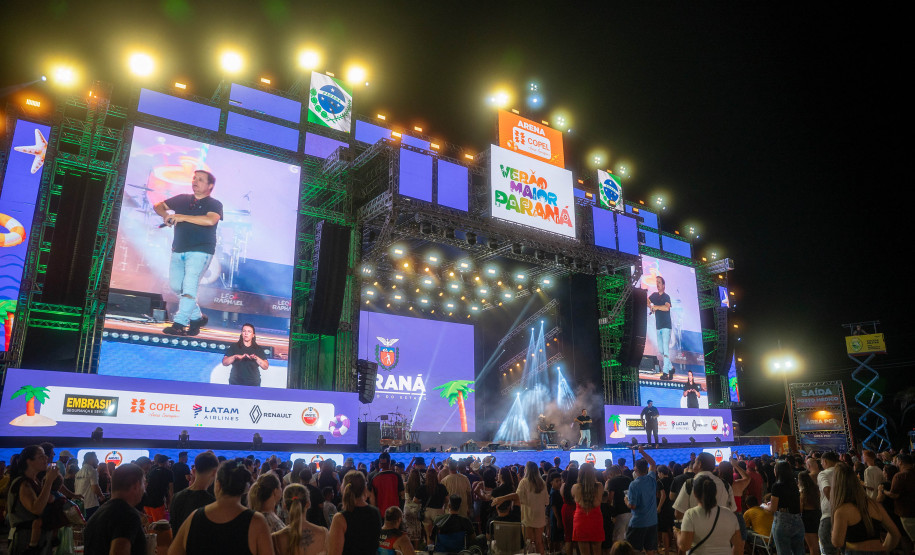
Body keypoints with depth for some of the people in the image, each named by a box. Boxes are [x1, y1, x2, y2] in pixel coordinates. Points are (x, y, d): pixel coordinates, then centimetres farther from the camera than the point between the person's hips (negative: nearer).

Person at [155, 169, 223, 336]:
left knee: (189, 285, -17)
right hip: (178, 250, 7)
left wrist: (182, 217, -23)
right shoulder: (182, 199, 14)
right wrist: (166, 215, -2)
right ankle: (197, 317, 23)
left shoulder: (214, 204, -2)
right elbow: (158, 206, 22)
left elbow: (210, 220, -23)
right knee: (175, 286, 10)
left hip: (200, 251, -7)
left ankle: (179, 324, -19)